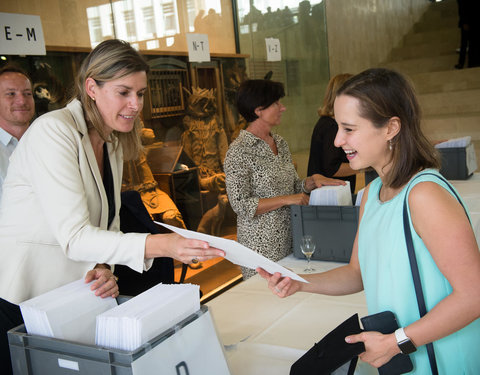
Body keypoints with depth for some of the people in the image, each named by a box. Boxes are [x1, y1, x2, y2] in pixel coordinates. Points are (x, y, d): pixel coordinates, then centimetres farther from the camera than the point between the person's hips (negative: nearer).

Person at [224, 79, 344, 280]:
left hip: (289, 238, 7)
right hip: (262, 244, -7)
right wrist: (286, 200, -19)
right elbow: (241, 205, -18)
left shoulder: (280, 142, 9)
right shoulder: (239, 151, -14)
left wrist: (313, 180, -2)